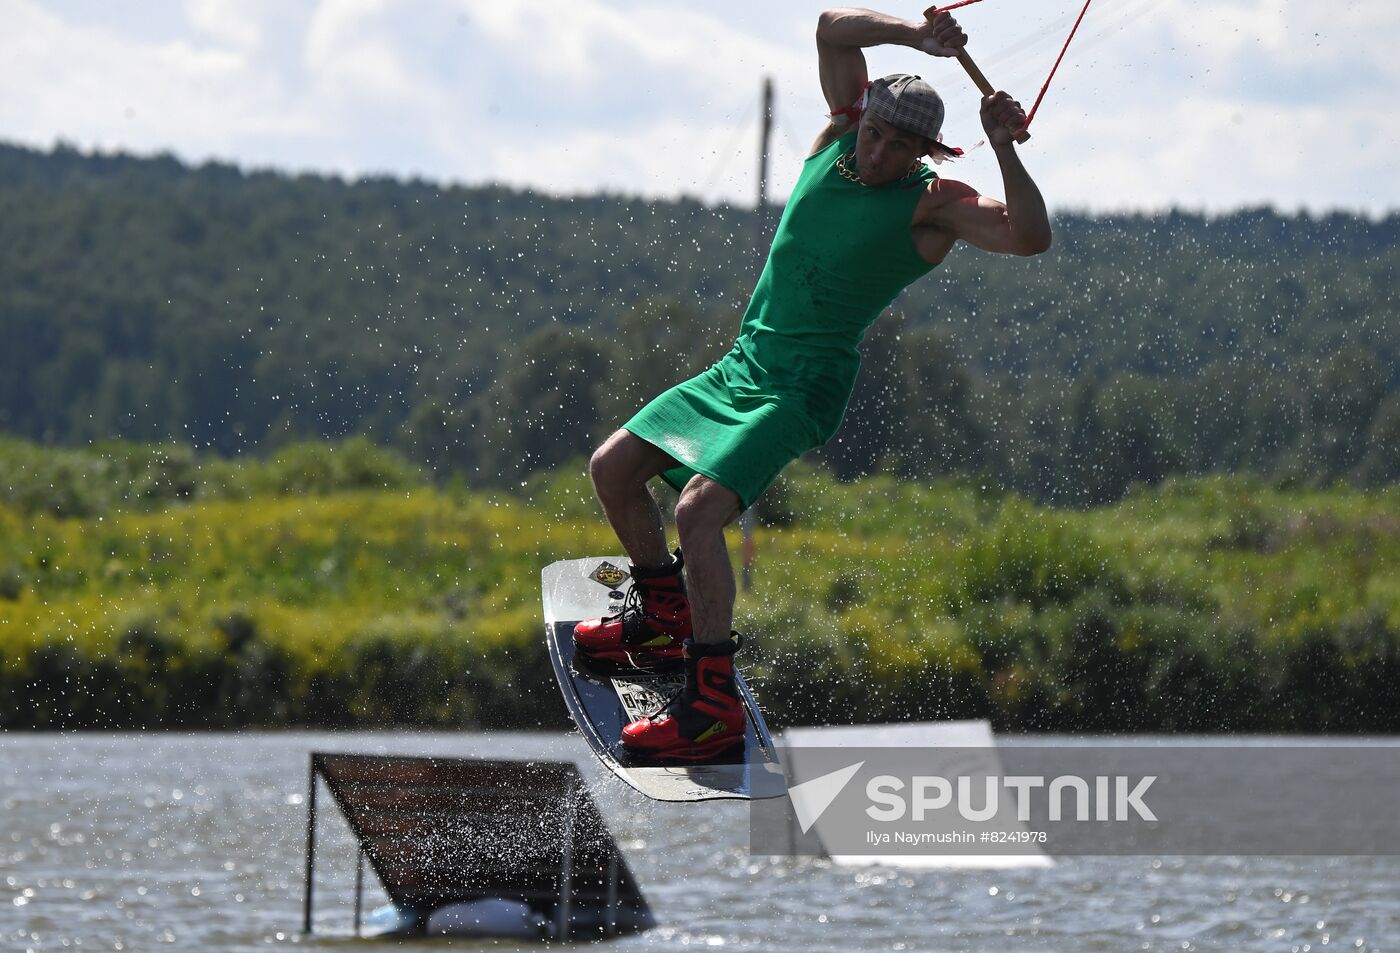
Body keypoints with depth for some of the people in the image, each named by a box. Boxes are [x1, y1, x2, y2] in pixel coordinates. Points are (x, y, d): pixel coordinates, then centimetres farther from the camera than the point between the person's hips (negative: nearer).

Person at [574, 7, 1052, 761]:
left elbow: (1030, 238, -24)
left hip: (804, 386, -7)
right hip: (741, 365, 7)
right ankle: (663, 621, 28)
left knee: (698, 508, -25)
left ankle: (713, 704, -20)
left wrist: (1005, 151, -32)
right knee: (613, 467, 8)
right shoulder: (841, 134, 4)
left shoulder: (930, 204, -11)